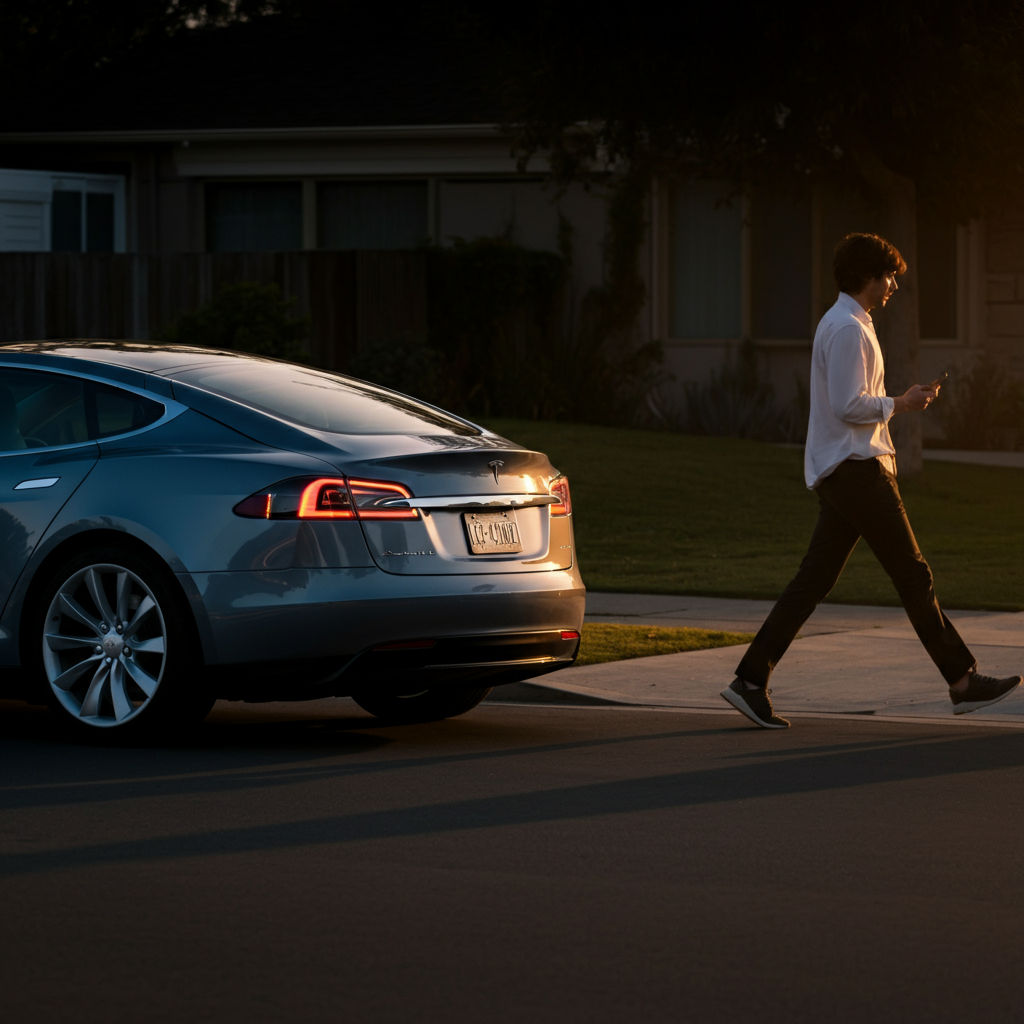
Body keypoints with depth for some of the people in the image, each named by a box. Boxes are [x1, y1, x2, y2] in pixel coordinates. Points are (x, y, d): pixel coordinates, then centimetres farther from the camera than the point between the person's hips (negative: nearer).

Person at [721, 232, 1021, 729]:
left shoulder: (843, 325, 20)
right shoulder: (847, 329, -13)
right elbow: (850, 406, -20)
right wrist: (900, 404, -9)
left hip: (838, 473, 10)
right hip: (855, 468, -10)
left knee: (813, 581, 5)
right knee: (913, 575, -5)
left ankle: (751, 682, 1)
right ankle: (962, 680, 0)